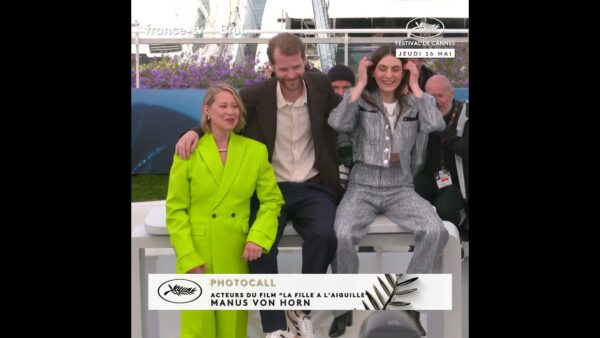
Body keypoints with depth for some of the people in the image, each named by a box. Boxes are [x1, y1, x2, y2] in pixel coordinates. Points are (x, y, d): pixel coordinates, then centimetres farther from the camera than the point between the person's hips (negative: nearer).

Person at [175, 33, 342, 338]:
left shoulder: (320, 84, 1)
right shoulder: (255, 94, -6)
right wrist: (193, 131, -19)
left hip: (313, 187, 1)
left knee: (325, 235, -29)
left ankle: (301, 308, -5)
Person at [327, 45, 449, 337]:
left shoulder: (412, 105, 10)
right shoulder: (361, 102, 4)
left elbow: (435, 125, -10)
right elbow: (337, 123, -16)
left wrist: (415, 86, -3)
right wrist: (360, 84, -9)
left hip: (400, 189, 2)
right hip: (362, 187, -2)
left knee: (436, 231, -26)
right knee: (342, 236, -31)